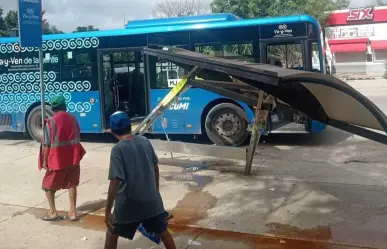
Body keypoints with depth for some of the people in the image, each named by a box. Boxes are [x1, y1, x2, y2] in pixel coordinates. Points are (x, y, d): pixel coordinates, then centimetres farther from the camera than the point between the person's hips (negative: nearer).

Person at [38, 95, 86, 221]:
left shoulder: (50, 122, -11)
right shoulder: (73, 118, 3)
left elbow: (47, 144, -11)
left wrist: (45, 161, -2)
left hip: (57, 159, -4)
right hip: (73, 157, 4)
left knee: (48, 185, 13)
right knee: (72, 184, 15)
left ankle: (53, 212, 14)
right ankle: (72, 212, 17)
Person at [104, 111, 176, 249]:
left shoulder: (118, 149, -16)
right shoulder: (145, 141, 0)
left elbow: (115, 181, -21)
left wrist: (108, 211, -18)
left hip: (129, 203, -4)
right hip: (151, 200, 4)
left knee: (112, 234, 18)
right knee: (163, 232, 19)